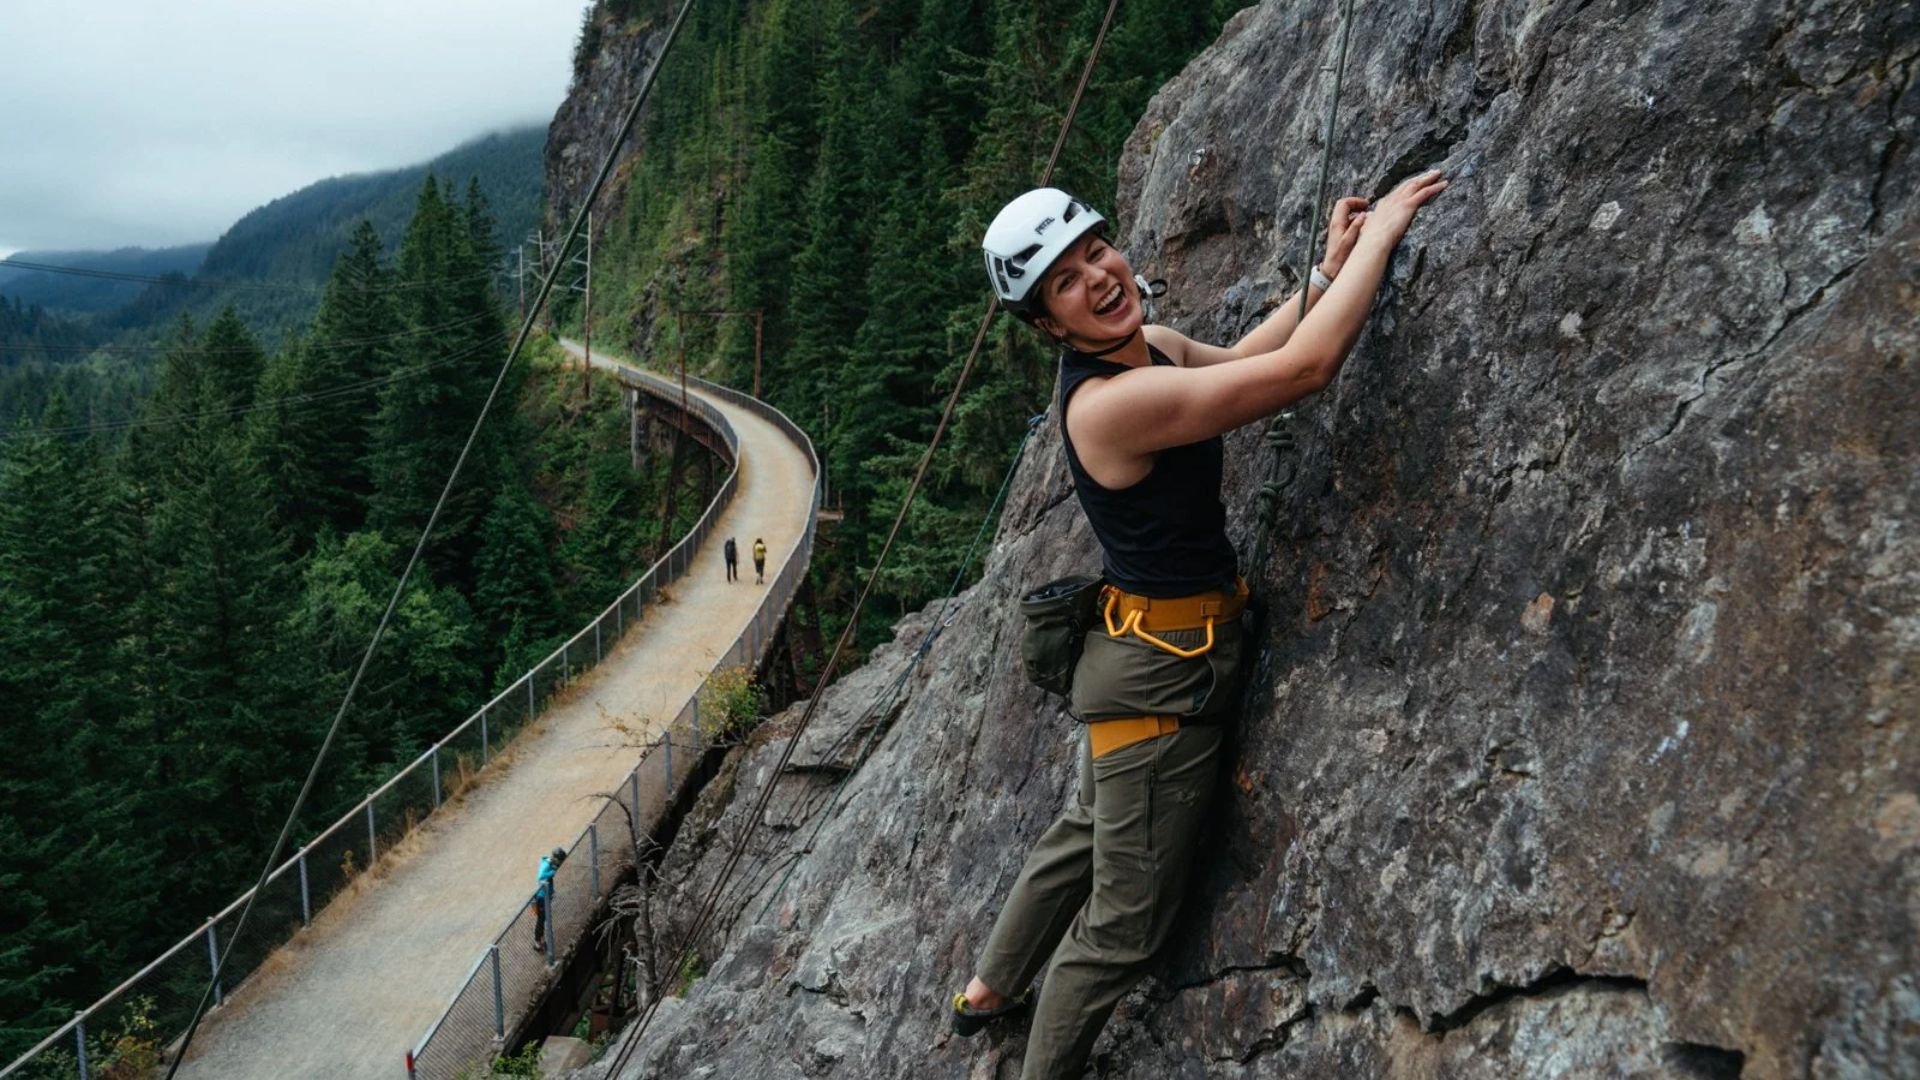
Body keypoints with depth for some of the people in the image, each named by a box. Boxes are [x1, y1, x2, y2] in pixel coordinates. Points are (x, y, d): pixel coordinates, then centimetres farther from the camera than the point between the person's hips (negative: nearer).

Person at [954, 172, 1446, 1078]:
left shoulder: (1141, 346, 0)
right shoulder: (1109, 403, -29)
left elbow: (1238, 358, 17)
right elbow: (1304, 368, -32)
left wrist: (1329, 268, 5)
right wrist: (1379, 235, -19)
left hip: (1144, 651, 10)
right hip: (1165, 669, -10)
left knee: (1090, 830, 30)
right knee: (1127, 915, 4)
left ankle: (990, 990, 51)